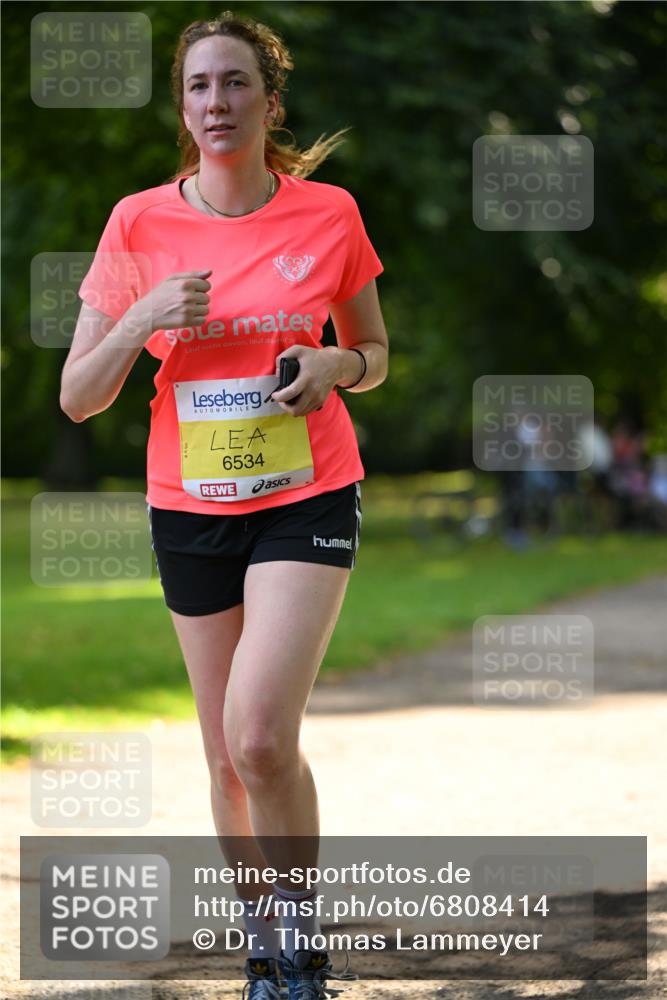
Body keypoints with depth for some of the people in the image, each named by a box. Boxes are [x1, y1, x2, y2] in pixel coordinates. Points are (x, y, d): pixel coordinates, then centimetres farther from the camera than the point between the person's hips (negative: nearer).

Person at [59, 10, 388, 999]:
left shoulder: (328, 213, -3)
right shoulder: (140, 223, -3)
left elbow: (375, 354, 11)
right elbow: (78, 398, -2)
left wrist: (335, 365, -12)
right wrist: (141, 321, -19)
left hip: (309, 500, -2)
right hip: (190, 509, 2)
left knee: (260, 734, -19)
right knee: (229, 756, 7)